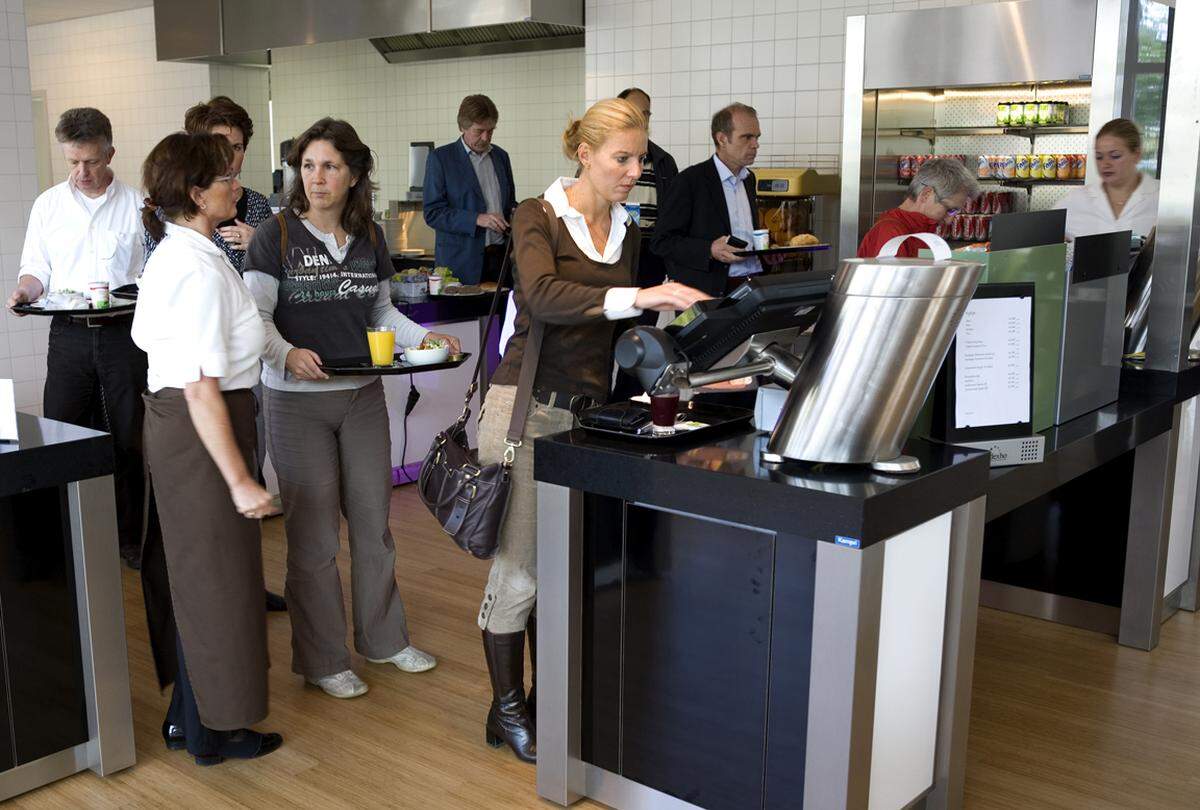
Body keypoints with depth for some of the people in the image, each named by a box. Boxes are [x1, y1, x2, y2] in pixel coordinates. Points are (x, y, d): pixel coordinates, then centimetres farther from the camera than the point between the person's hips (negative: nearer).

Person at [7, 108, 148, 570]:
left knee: (127, 440, 4)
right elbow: (37, 268, 12)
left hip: (124, 334, -2)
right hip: (69, 335, 2)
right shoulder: (48, 204, 10)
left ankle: (129, 539, 16)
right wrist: (26, 292, -9)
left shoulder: (137, 204, 3)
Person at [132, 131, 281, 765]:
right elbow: (203, 390, -25)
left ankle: (187, 717, 34)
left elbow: (148, 339, 18)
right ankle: (210, 733, 20)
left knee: (196, 576, 20)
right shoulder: (203, 270, -21)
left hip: (167, 420, 10)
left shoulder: (168, 255, 10)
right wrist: (239, 481, -23)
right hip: (203, 431, -10)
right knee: (218, 580, 4)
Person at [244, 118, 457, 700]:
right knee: (313, 534, 3)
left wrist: (424, 337, -3)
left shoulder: (369, 237, 7)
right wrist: (287, 354, -28)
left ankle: (382, 637, 31)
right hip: (297, 401, -4)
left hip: (363, 396, 4)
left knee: (373, 520, 13)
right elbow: (256, 317, -9)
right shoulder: (276, 236, -6)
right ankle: (322, 660, 18)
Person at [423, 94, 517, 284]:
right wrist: (477, 219, -19)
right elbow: (432, 213, -8)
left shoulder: (501, 156, 14)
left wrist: (514, 215, 1)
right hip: (461, 261, -4)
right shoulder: (440, 158, -2)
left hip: (500, 256, 4)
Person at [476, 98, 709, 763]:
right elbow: (544, 297, -26)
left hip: (590, 409, 6)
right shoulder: (539, 218, -6)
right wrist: (639, 297, -36)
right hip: (528, 407, -6)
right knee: (519, 566, 0)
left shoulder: (626, 234, 12)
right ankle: (507, 708, 18)